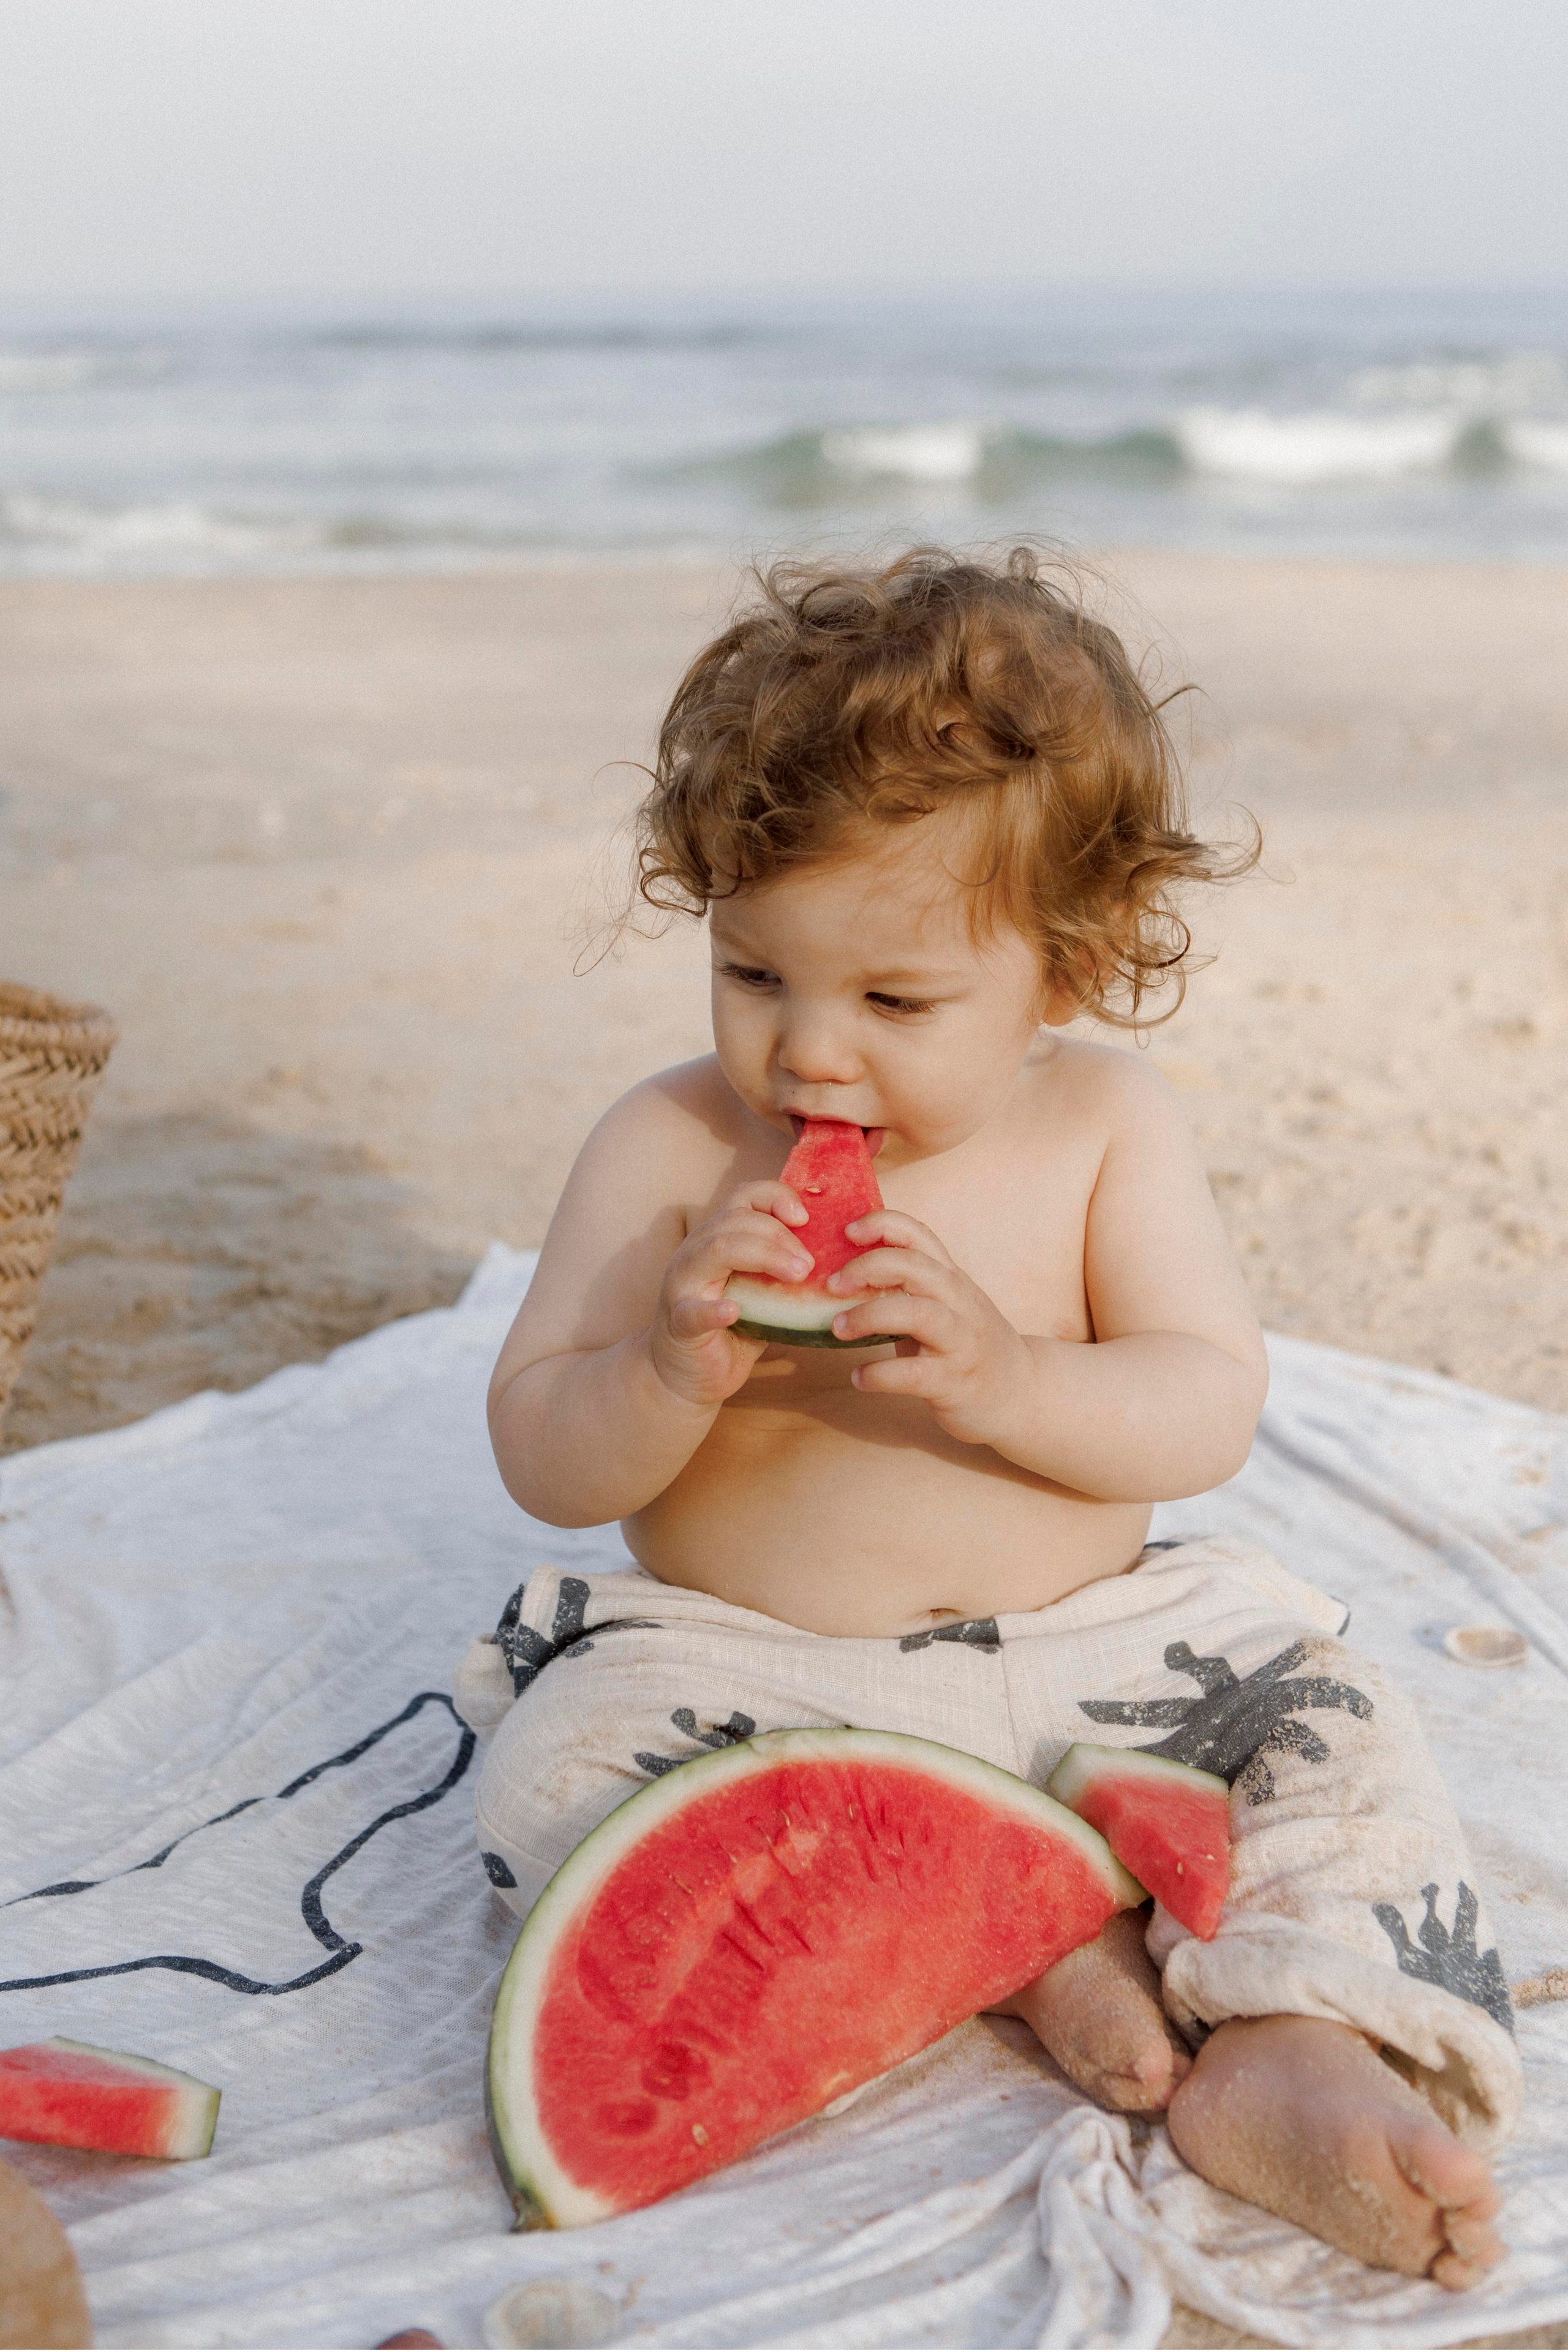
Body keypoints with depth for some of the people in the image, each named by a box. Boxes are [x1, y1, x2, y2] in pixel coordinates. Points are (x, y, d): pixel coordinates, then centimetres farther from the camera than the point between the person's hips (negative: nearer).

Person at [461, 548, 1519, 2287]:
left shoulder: (1105, 1124, -2)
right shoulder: (668, 1146, -7)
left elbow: (1210, 1413, -9)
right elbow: (543, 1463, -6)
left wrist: (1008, 1377, -29)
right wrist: (675, 1371, -28)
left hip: (1086, 1654, 2)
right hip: (741, 1674, -1)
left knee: (1323, 1716, -13)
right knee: (560, 1781, -27)